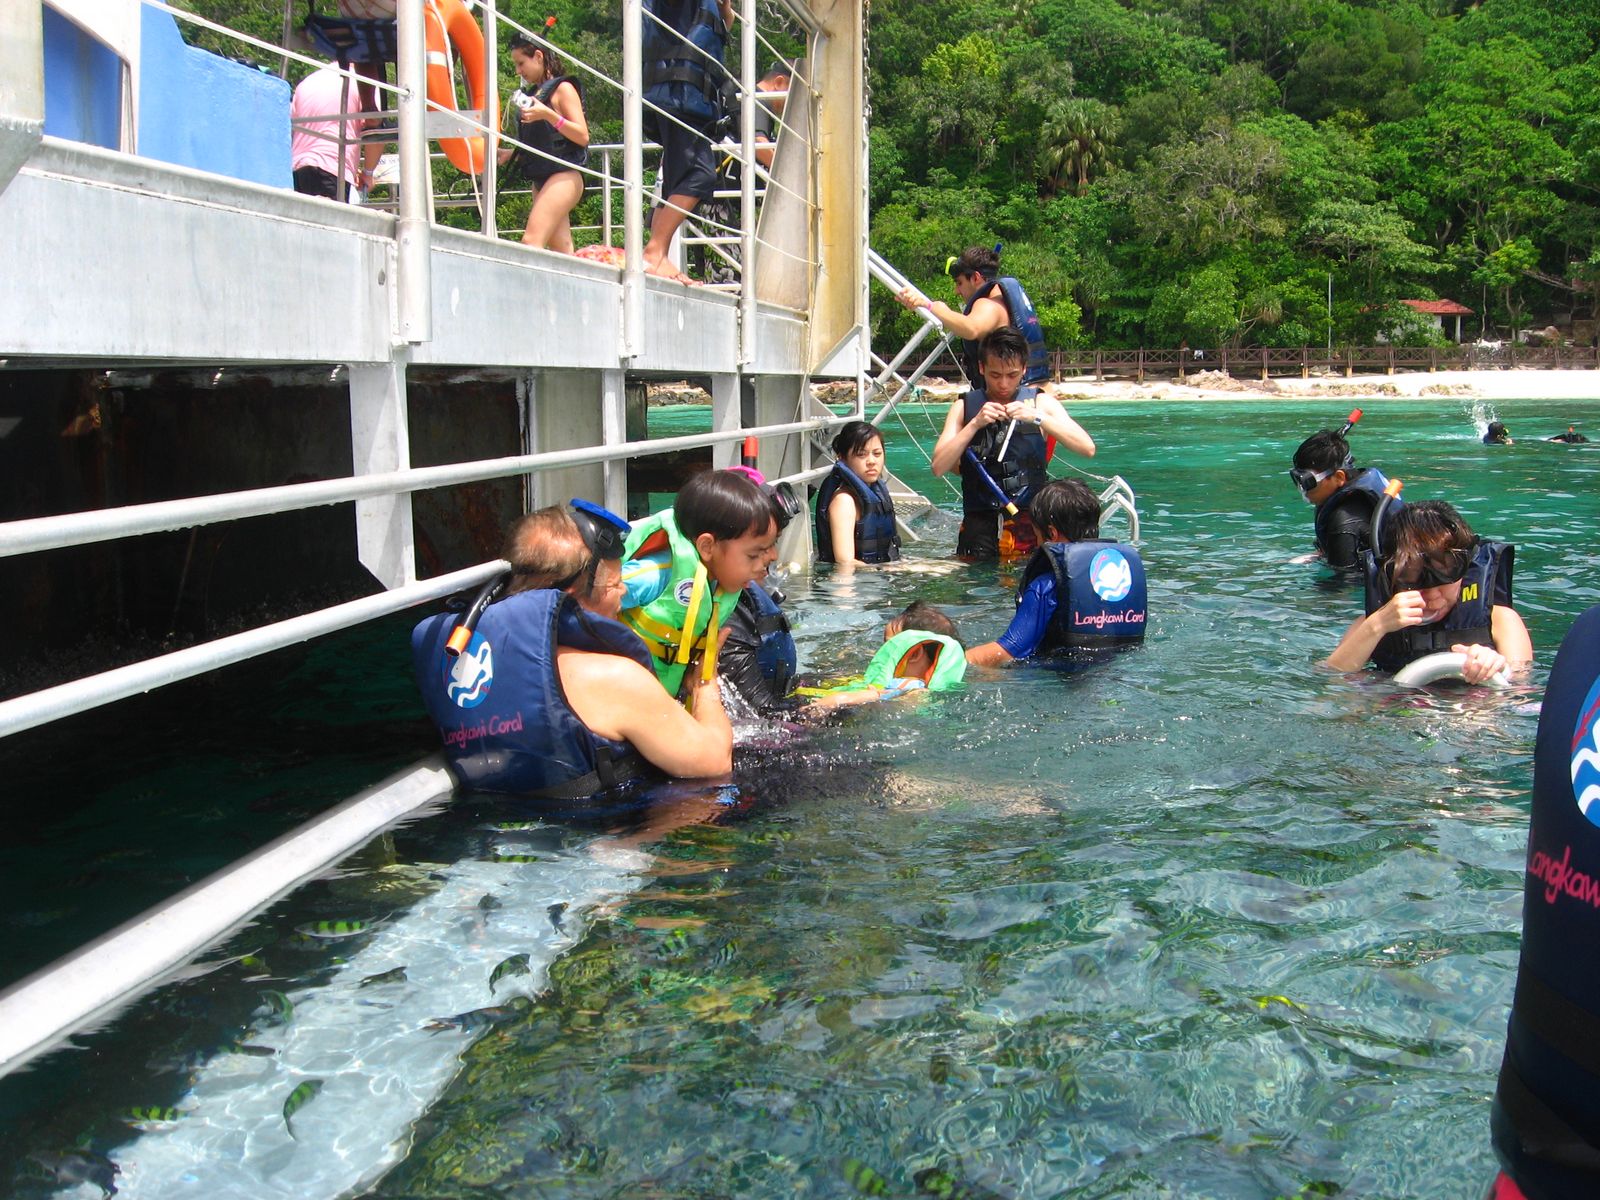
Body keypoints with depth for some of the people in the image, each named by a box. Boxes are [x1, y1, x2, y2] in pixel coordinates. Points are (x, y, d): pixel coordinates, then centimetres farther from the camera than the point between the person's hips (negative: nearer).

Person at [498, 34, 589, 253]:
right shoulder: (532, 93, 18)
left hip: (563, 176, -8)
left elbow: (582, 136, -12)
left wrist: (549, 115, -22)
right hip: (541, 180, 8)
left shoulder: (562, 88, -3)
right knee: (561, 251, 3)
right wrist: (512, 153, 8)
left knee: (531, 241, -20)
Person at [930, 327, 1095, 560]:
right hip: (979, 524, 0)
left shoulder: (1040, 402, 5)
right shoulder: (964, 407, 7)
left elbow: (1087, 448, -6)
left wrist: (1037, 417, -16)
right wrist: (975, 424, -13)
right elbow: (939, 467, -4)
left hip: (1031, 523, 0)